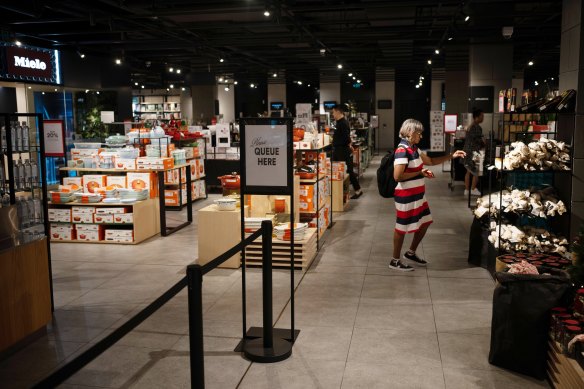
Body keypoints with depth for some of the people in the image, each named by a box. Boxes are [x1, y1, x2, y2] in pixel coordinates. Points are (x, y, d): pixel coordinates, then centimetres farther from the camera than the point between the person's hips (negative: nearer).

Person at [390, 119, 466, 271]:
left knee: (424, 223, 18)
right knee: (402, 227, 2)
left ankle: (411, 252, 35)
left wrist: (451, 156, 12)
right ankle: (395, 261, 17)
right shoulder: (402, 150, -21)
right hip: (406, 197, -10)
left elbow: (431, 161, 20)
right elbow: (397, 176, -27)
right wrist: (420, 173, -18)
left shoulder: (414, 149, 9)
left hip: (418, 195, 10)